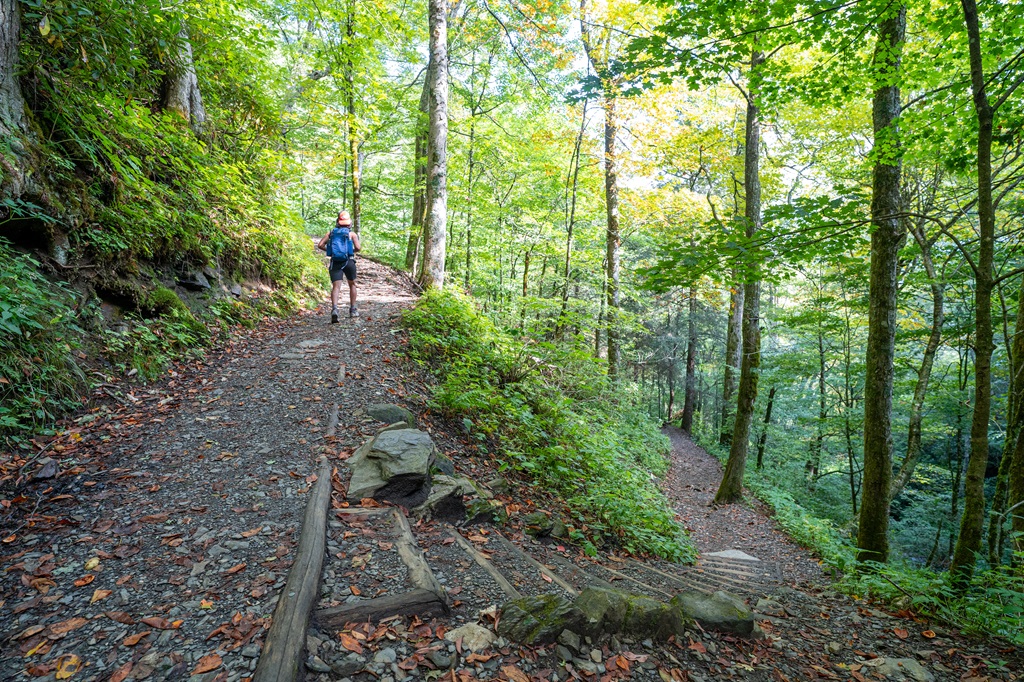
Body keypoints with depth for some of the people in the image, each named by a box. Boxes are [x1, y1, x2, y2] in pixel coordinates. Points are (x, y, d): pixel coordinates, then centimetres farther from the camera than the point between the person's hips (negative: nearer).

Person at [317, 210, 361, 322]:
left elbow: (320, 245, 4)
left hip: (335, 262, 1)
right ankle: (353, 310, 23)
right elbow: (357, 247, -6)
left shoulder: (331, 232, 12)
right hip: (348, 261, -1)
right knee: (352, 285, 20)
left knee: (336, 287, -8)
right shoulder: (352, 234, 5)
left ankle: (334, 308, -32)